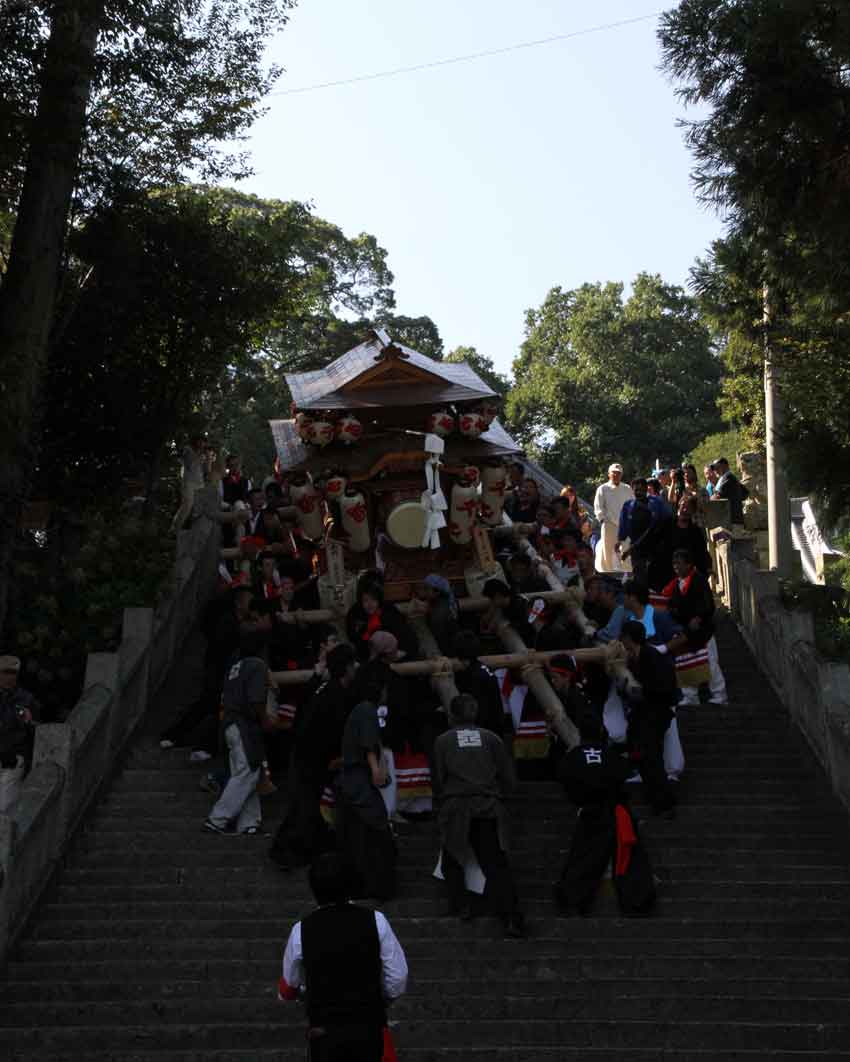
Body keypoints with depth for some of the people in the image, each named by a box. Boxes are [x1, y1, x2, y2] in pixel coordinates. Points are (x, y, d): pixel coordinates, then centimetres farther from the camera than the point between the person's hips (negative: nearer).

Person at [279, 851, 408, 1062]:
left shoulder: (302, 931, -8)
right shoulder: (375, 921, -10)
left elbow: (288, 990, 7)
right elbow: (398, 981, -5)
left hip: (324, 1033, 0)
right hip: (369, 1028, 0)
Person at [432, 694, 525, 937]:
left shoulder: (443, 741, 6)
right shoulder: (491, 738, 10)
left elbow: (438, 780, 7)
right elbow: (508, 778, 10)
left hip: (456, 808, -1)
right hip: (489, 808, 1)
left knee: (453, 859, 20)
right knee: (496, 864, -2)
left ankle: (459, 905, 14)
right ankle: (511, 916, -15)